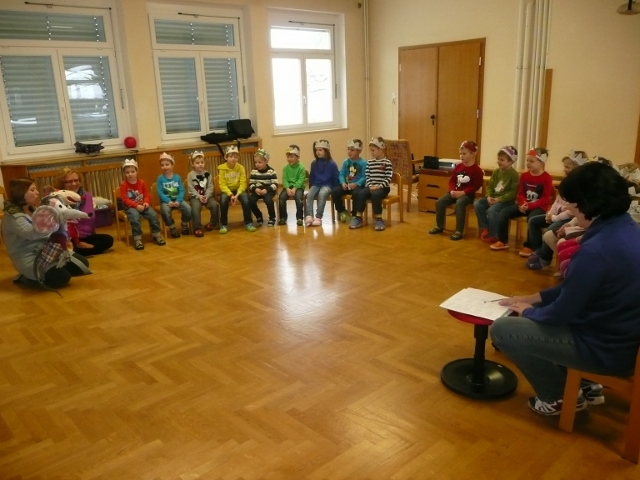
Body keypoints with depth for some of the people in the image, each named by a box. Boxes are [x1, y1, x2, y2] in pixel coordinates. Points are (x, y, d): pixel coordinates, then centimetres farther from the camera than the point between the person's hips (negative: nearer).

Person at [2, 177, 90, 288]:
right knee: (62, 277, -29)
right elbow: (33, 233, -32)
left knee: (82, 264, 2)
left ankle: (40, 273, 13)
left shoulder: (34, 210, 12)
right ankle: (26, 278, -2)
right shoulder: (13, 217, -16)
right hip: (29, 259, -9)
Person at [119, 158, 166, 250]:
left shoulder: (141, 182, 5)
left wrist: (146, 202, -14)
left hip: (142, 205, 3)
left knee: (153, 215, -19)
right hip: (130, 207, -3)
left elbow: (146, 194, 8)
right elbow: (125, 199, -12)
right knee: (135, 217, -33)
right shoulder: (123, 185, -6)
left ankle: (156, 235, -1)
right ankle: (137, 239, -22)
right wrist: (136, 206, -23)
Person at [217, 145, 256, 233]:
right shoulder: (222, 169, -8)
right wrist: (231, 195, -26)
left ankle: (248, 222, -9)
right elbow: (222, 185, -12)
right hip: (227, 190, -1)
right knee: (223, 200, -31)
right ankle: (223, 224, -14)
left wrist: (237, 195, -24)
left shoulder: (241, 168, -6)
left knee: (246, 200, -27)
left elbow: (243, 184, -9)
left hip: (238, 189, 1)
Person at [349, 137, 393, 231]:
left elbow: (388, 178, -7)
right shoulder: (369, 162, 15)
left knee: (375, 194, -36)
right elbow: (367, 177, 10)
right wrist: (370, 185, -9)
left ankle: (379, 219, -28)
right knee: (360, 194, -26)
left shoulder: (387, 162, 0)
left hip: (383, 187, -4)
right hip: (371, 186, 4)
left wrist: (380, 186, -19)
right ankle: (358, 218, -21)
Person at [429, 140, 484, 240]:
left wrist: (462, 193, -21)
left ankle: (459, 231, -29)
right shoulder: (458, 166, 10)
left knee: (459, 204, -37)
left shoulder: (477, 170, -9)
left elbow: (476, 186, -14)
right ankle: (439, 226, 3)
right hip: (455, 192, 6)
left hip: (467, 194, -6)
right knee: (439, 202, -14)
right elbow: (451, 180, 11)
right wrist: (452, 190, -9)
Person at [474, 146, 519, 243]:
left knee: (492, 210, -32)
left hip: (506, 200, -7)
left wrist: (499, 199, -23)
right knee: (477, 204, -13)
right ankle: (484, 228, -2)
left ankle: (494, 235, -14)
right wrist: (489, 196, -10)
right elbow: (490, 186, 10)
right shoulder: (496, 172, 10)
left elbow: (513, 192, -16)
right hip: (493, 197, 7)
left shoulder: (514, 174, -10)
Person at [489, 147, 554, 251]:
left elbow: (545, 199, -13)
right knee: (503, 213, -13)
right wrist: (523, 203, -14)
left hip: (539, 207, -6)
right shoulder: (524, 175, 8)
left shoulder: (547, 178, -9)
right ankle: (503, 241, -3)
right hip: (524, 205, 6)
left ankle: (529, 246, -21)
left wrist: (530, 206, -25)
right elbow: (520, 193, 8)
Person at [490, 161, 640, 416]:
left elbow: (563, 312, -20)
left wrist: (527, 311, 0)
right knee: (541, 310, 27)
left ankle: (558, 397, 12)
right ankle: (583, 386, 26)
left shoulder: (596, 249, -30)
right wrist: (536, 298, 10)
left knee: (501, 329, -5)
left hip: (606, 348, -9)